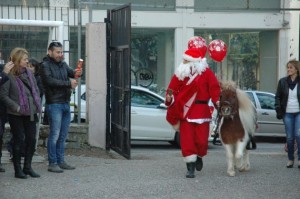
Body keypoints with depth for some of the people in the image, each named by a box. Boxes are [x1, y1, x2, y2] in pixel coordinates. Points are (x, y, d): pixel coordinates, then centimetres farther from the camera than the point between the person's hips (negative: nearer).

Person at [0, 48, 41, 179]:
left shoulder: (29, 73, 9)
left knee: (31, 139, 6)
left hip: (31, 113, 6)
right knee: (18, 140, 1)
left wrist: (37, 105, 5)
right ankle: (18, 169, 12)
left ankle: (27, 167, 18)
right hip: (16, 114, -6)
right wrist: (16, 107, -16)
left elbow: (35, 90, 16)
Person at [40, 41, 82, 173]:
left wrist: (76, 73, -21)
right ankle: (52, 163, -3)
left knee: (63, 136, 11)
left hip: (66, 104, 7)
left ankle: (60, 161, 17)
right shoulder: (45, 66, -6)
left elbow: (71, 72, 3)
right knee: (55, 135, -7)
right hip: (54, 104, -7)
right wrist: (69, 84, -17)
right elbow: (50, 81, -18)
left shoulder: (63, 64, 16)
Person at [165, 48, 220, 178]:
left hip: (201, 111, -1)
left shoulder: (206, 73, -1)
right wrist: (169, 99, -17)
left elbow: (214, 88, -4)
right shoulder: (180, 74, 4)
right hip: (184, 112, 2)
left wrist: (216, 101, -19)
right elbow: (173, 89, 3)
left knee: (201, 139, -2)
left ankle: (199, 157, 31)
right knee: (187, 140, -3)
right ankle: (190, 168, 3)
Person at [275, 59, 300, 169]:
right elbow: (278, 97, 9)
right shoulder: (283, 81, 5)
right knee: (289, 137, 4)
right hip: (287, 113, 2)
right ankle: (290, 159, 15)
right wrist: (278, 110, -1)